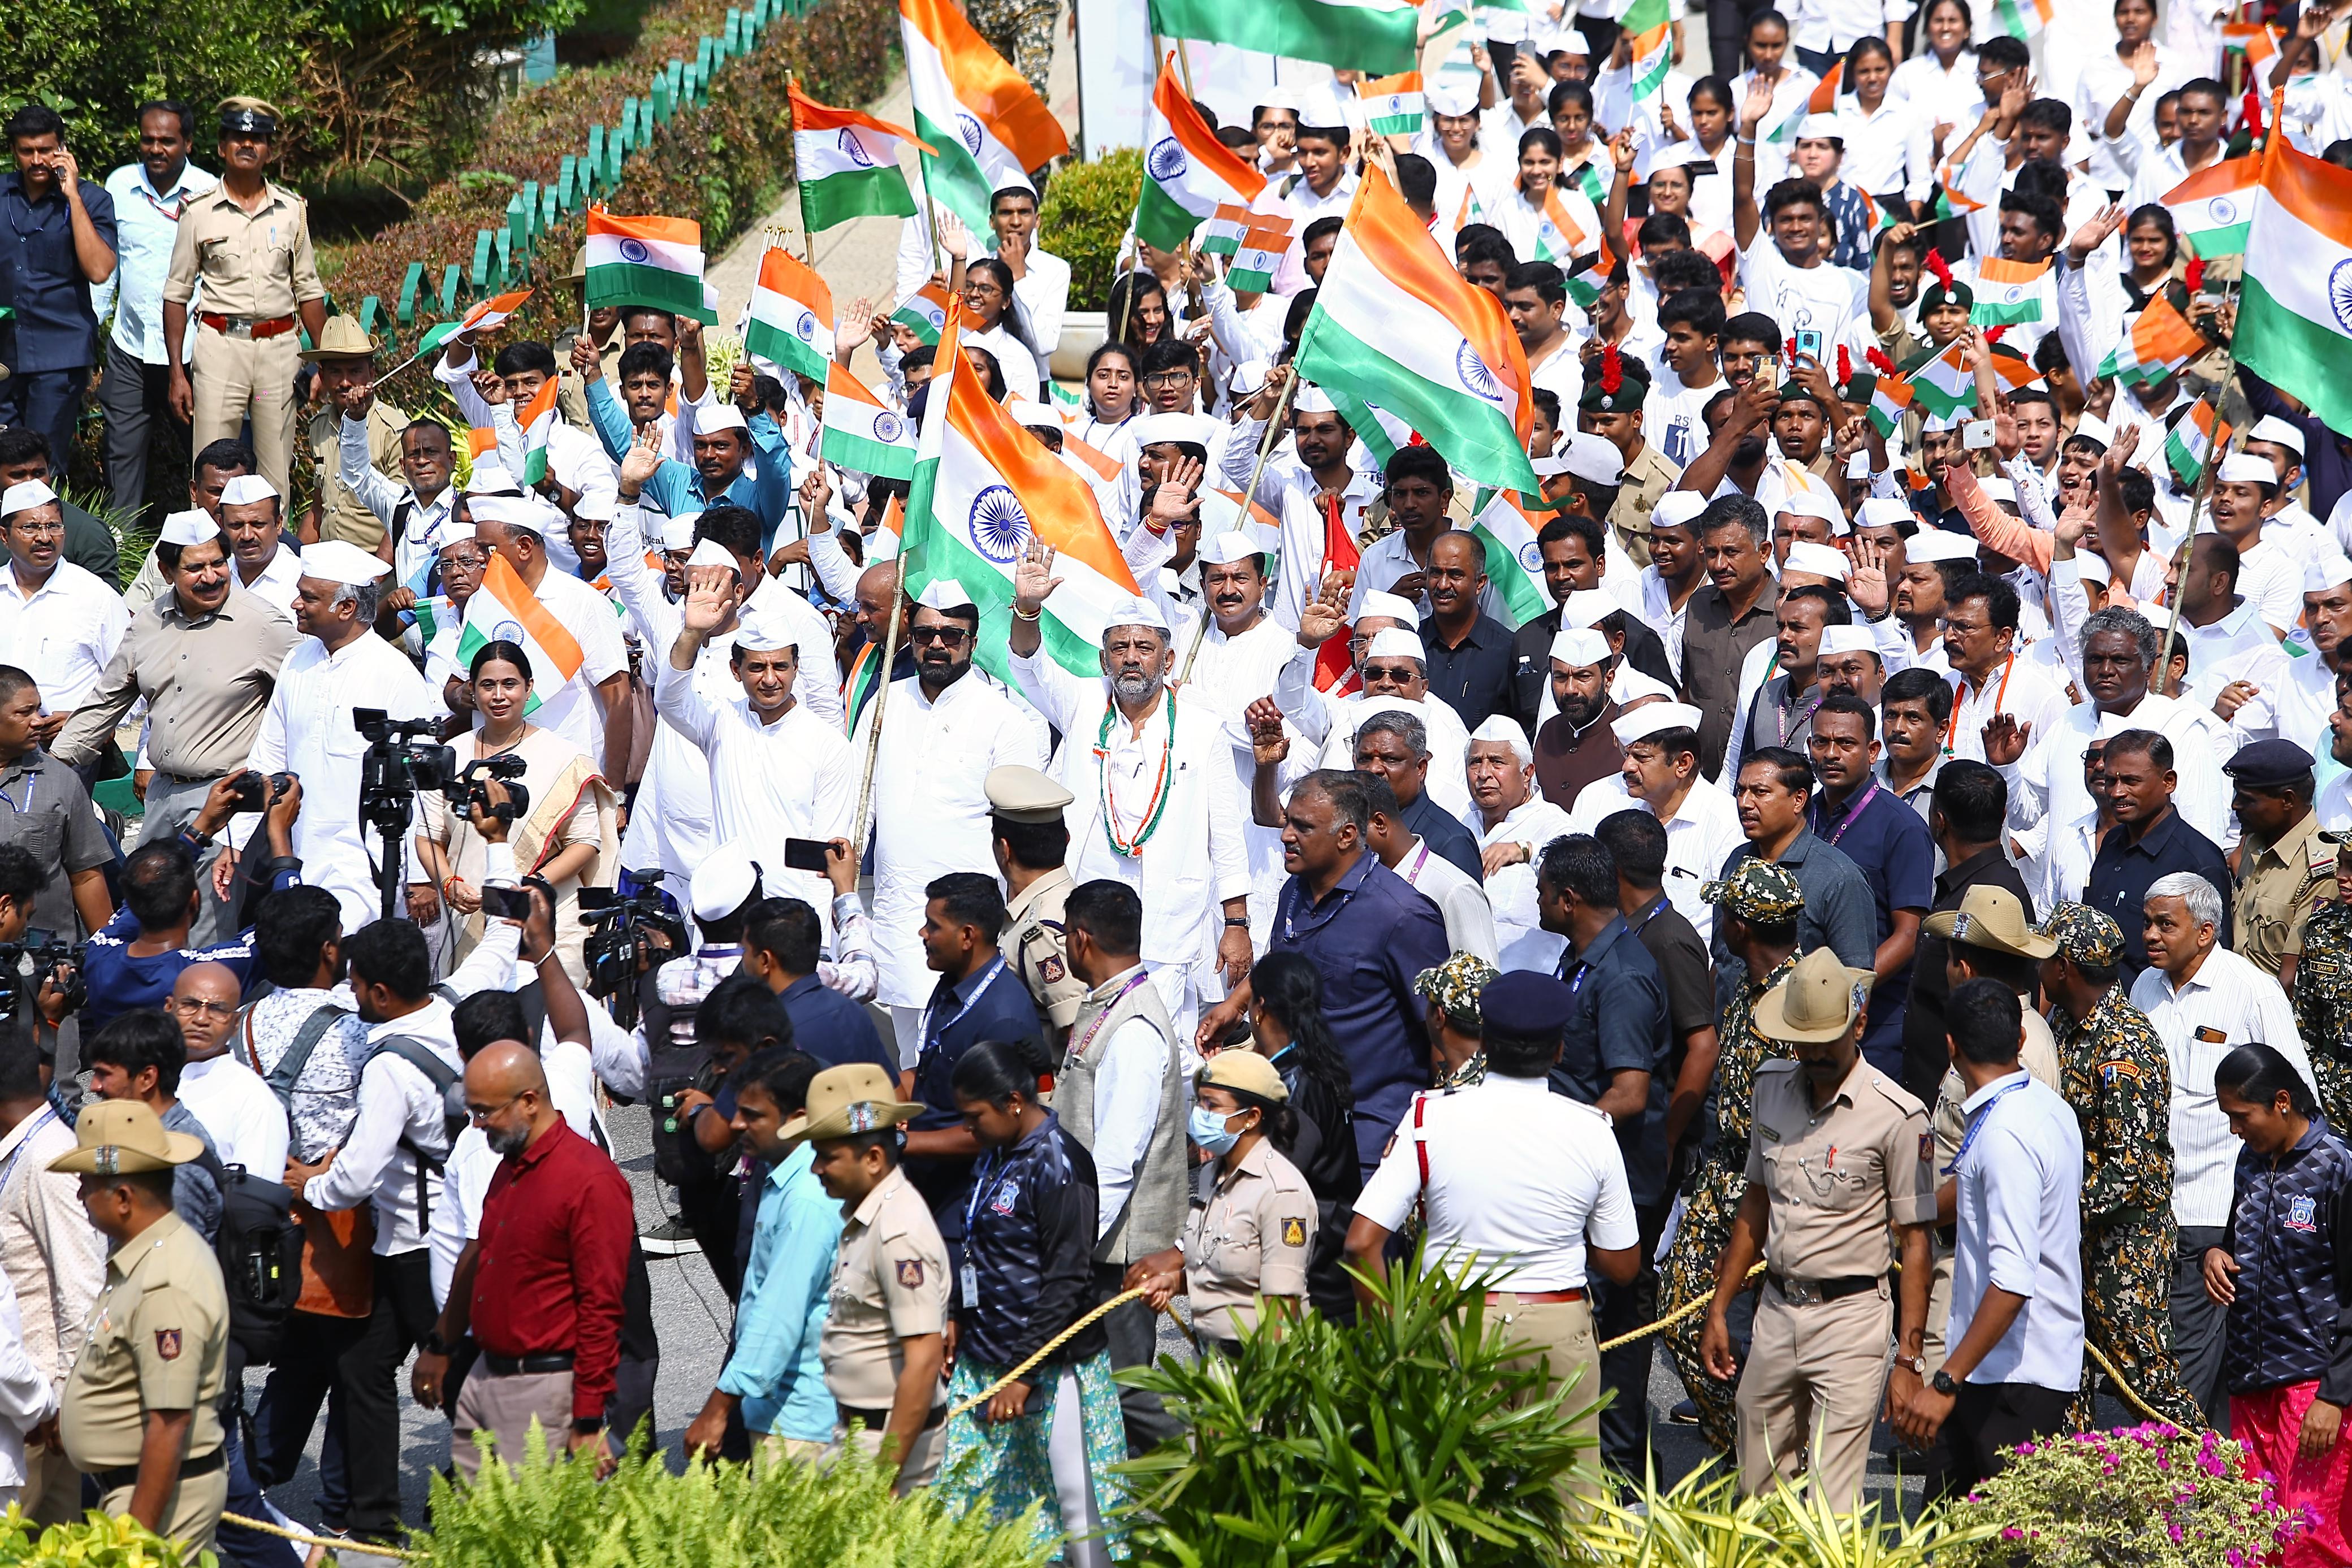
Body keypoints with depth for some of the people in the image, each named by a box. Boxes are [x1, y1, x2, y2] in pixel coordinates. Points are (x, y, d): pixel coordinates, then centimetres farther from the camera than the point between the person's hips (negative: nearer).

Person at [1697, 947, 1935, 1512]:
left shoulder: (1897, 1116, -11)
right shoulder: (1771, 1088, 7)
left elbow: (1915, 1242, -10)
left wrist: (1908, 1359, -14)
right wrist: (1719, 1310, 17)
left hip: (1852, 1318, -6)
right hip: (1776, 1311, 6)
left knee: (1832, 1502, -11)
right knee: (1756, 1492, 10)